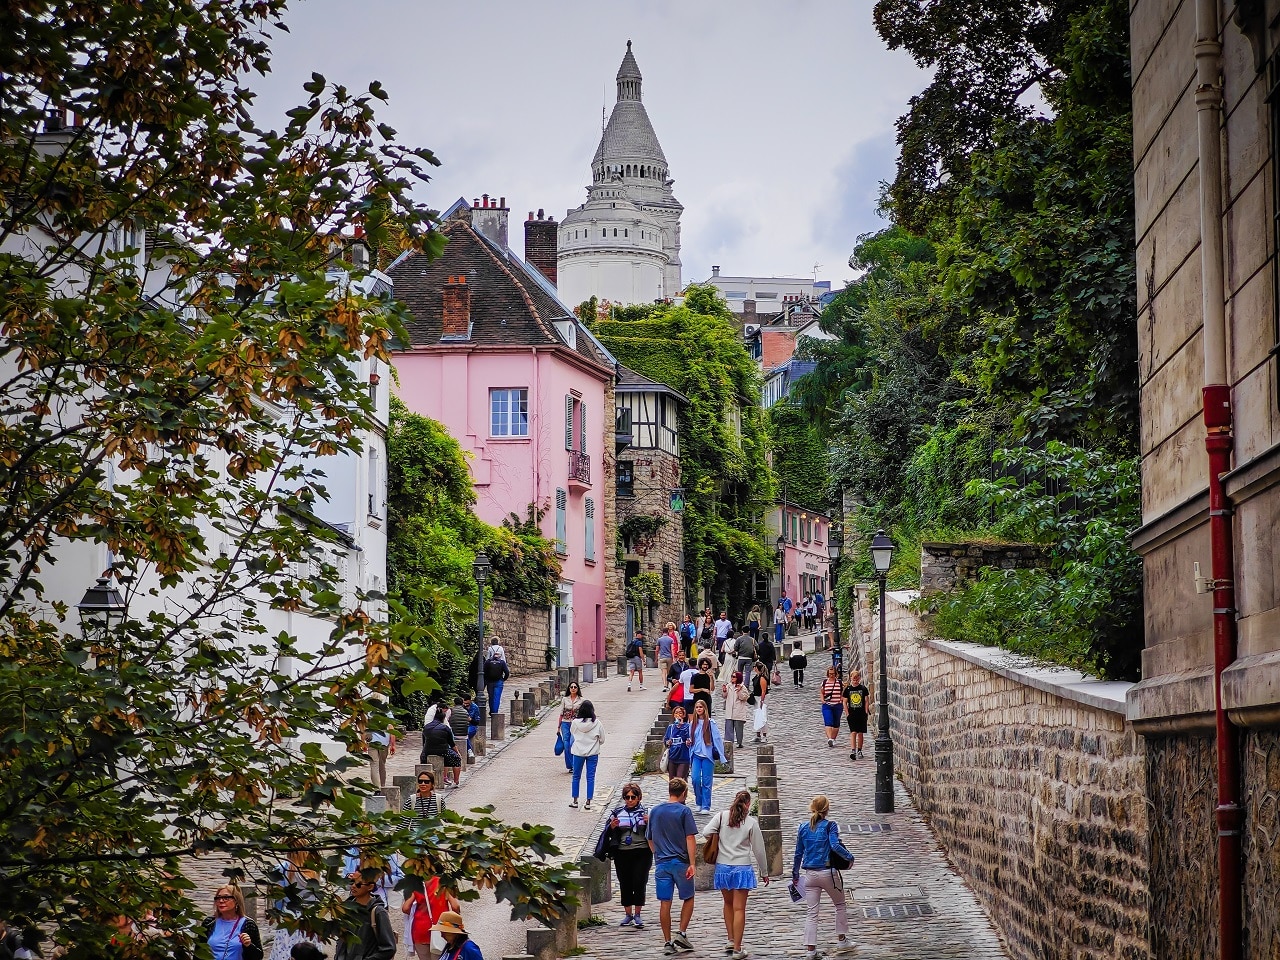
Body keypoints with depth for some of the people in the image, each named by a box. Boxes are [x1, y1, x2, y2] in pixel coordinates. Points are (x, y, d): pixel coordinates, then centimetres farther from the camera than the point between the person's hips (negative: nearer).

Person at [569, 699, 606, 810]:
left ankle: (575, 800, 19)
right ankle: (588, 802, 5)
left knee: (576, 776, 15)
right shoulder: (597, 724, -12)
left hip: (578, 752, 0)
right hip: (593, 753, 0)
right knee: (590, 777, 6)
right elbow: (602, 740, -2)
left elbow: (572, 736, 3)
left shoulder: (575, 723, -11)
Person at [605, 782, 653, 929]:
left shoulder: (645, 812, 4)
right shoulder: (617, 812, 8)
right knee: (625, 884, 6)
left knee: (639, 883, -5)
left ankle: (637, 915, 5)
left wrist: (649, 823, -15)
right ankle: (628, 914, 17)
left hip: (642, 852, -2)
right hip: (622, 853, 2)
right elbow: (609, 834, 13)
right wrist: (612, 827, -8)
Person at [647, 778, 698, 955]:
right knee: (688, 899, 13)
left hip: (661, 863, 4)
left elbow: (650, 840, 17)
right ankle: (682, 933, 2)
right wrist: (692, 863, -13)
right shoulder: (684, 811, -5)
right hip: (680, 862, -4)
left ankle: (668, 942, 5)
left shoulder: (654, 812, 9)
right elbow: (690, 839, -11)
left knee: (665, 903, 4)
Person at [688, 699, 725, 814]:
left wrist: (720, 756, -8)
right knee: (696, 779, -8)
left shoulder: (710, 723, -3)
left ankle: (706, 806, 6)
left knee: (706, 782, -1)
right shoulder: (692, 724, 11)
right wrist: (689, 743, 0)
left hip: (707, 755, -3)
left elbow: (717, 739, -4)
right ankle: (699, 803, 10)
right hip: (696, 755, 3)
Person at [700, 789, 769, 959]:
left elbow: (706, 832, -11)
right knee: (739, 909, -1)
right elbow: (759, 850, -1)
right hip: (742, 868, -3)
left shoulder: (722, 816, -2)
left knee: (728, 903, 23)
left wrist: (719, 841, 10)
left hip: (722, 867, 3)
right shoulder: (751, 822, -5)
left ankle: (730, 940, 23)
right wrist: (764, 873, 11)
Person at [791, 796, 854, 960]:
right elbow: (835, 845, -22)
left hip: (810, 875, 3)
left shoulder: (803, 828, 5)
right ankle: (842, 939, 26)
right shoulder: (829, 826, -7)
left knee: (812, 913, 5)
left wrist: (795, 875, 18)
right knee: (840, 905, 20)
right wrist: (849, 856, -8)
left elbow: (798, 853, 10)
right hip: (828, 872, -3)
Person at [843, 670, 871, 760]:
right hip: (852, 714, 0)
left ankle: (859, 751, 18)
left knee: (860, 733, 7)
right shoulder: (848, 689, 2)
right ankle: (853, 751, -18)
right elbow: (845, 702, 5)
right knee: (853, 732, -10)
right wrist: (847, 713, -2)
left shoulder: (863, 689, 1)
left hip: (861, 714, 0)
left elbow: (867, 701, 3)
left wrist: (866, 712, -4)